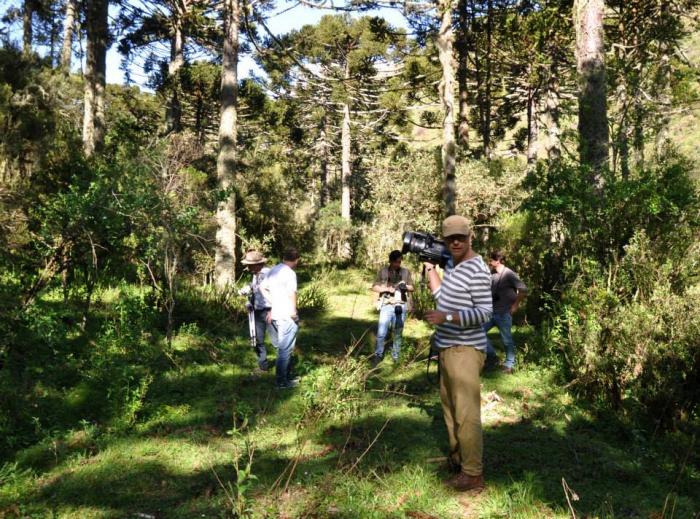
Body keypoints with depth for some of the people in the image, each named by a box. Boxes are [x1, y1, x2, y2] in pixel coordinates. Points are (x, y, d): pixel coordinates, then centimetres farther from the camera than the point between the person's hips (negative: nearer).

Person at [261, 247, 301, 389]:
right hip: (287, 317, -8)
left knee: (283, 348, 20)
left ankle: (287, 376, 32)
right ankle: (281, 382, 10)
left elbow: (263, 287, 16)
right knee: (285, 350, 2)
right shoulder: (289, 273, -17)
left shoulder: (273, 270, 9)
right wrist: (293, 312, -16)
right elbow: (292, 294, -29)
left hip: (275, 314, 8)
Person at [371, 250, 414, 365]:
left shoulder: (406, 272, 7)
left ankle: (396, 356, 19)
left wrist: (406, 286, -9)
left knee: (398, 333, 9)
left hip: (401, 306, 2)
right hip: (386, 306, -2)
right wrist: (387, 288, -13)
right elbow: (374, 287, 2)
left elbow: (412, 288, 13)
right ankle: (378, 355, 6)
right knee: (381, 333, -6)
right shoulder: (383, 271, 2)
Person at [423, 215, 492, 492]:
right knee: (450, 405, 19)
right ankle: (457, 457, 35)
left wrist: (446, 317, -28)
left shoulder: (477, 270, -15)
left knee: (466, 412, -5)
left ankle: (473, 474, 5)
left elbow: (484, 313, -19)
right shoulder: (452, 264, 12)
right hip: (447, 348, 9)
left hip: (465, 350, -9)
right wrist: (429, 267, 16)